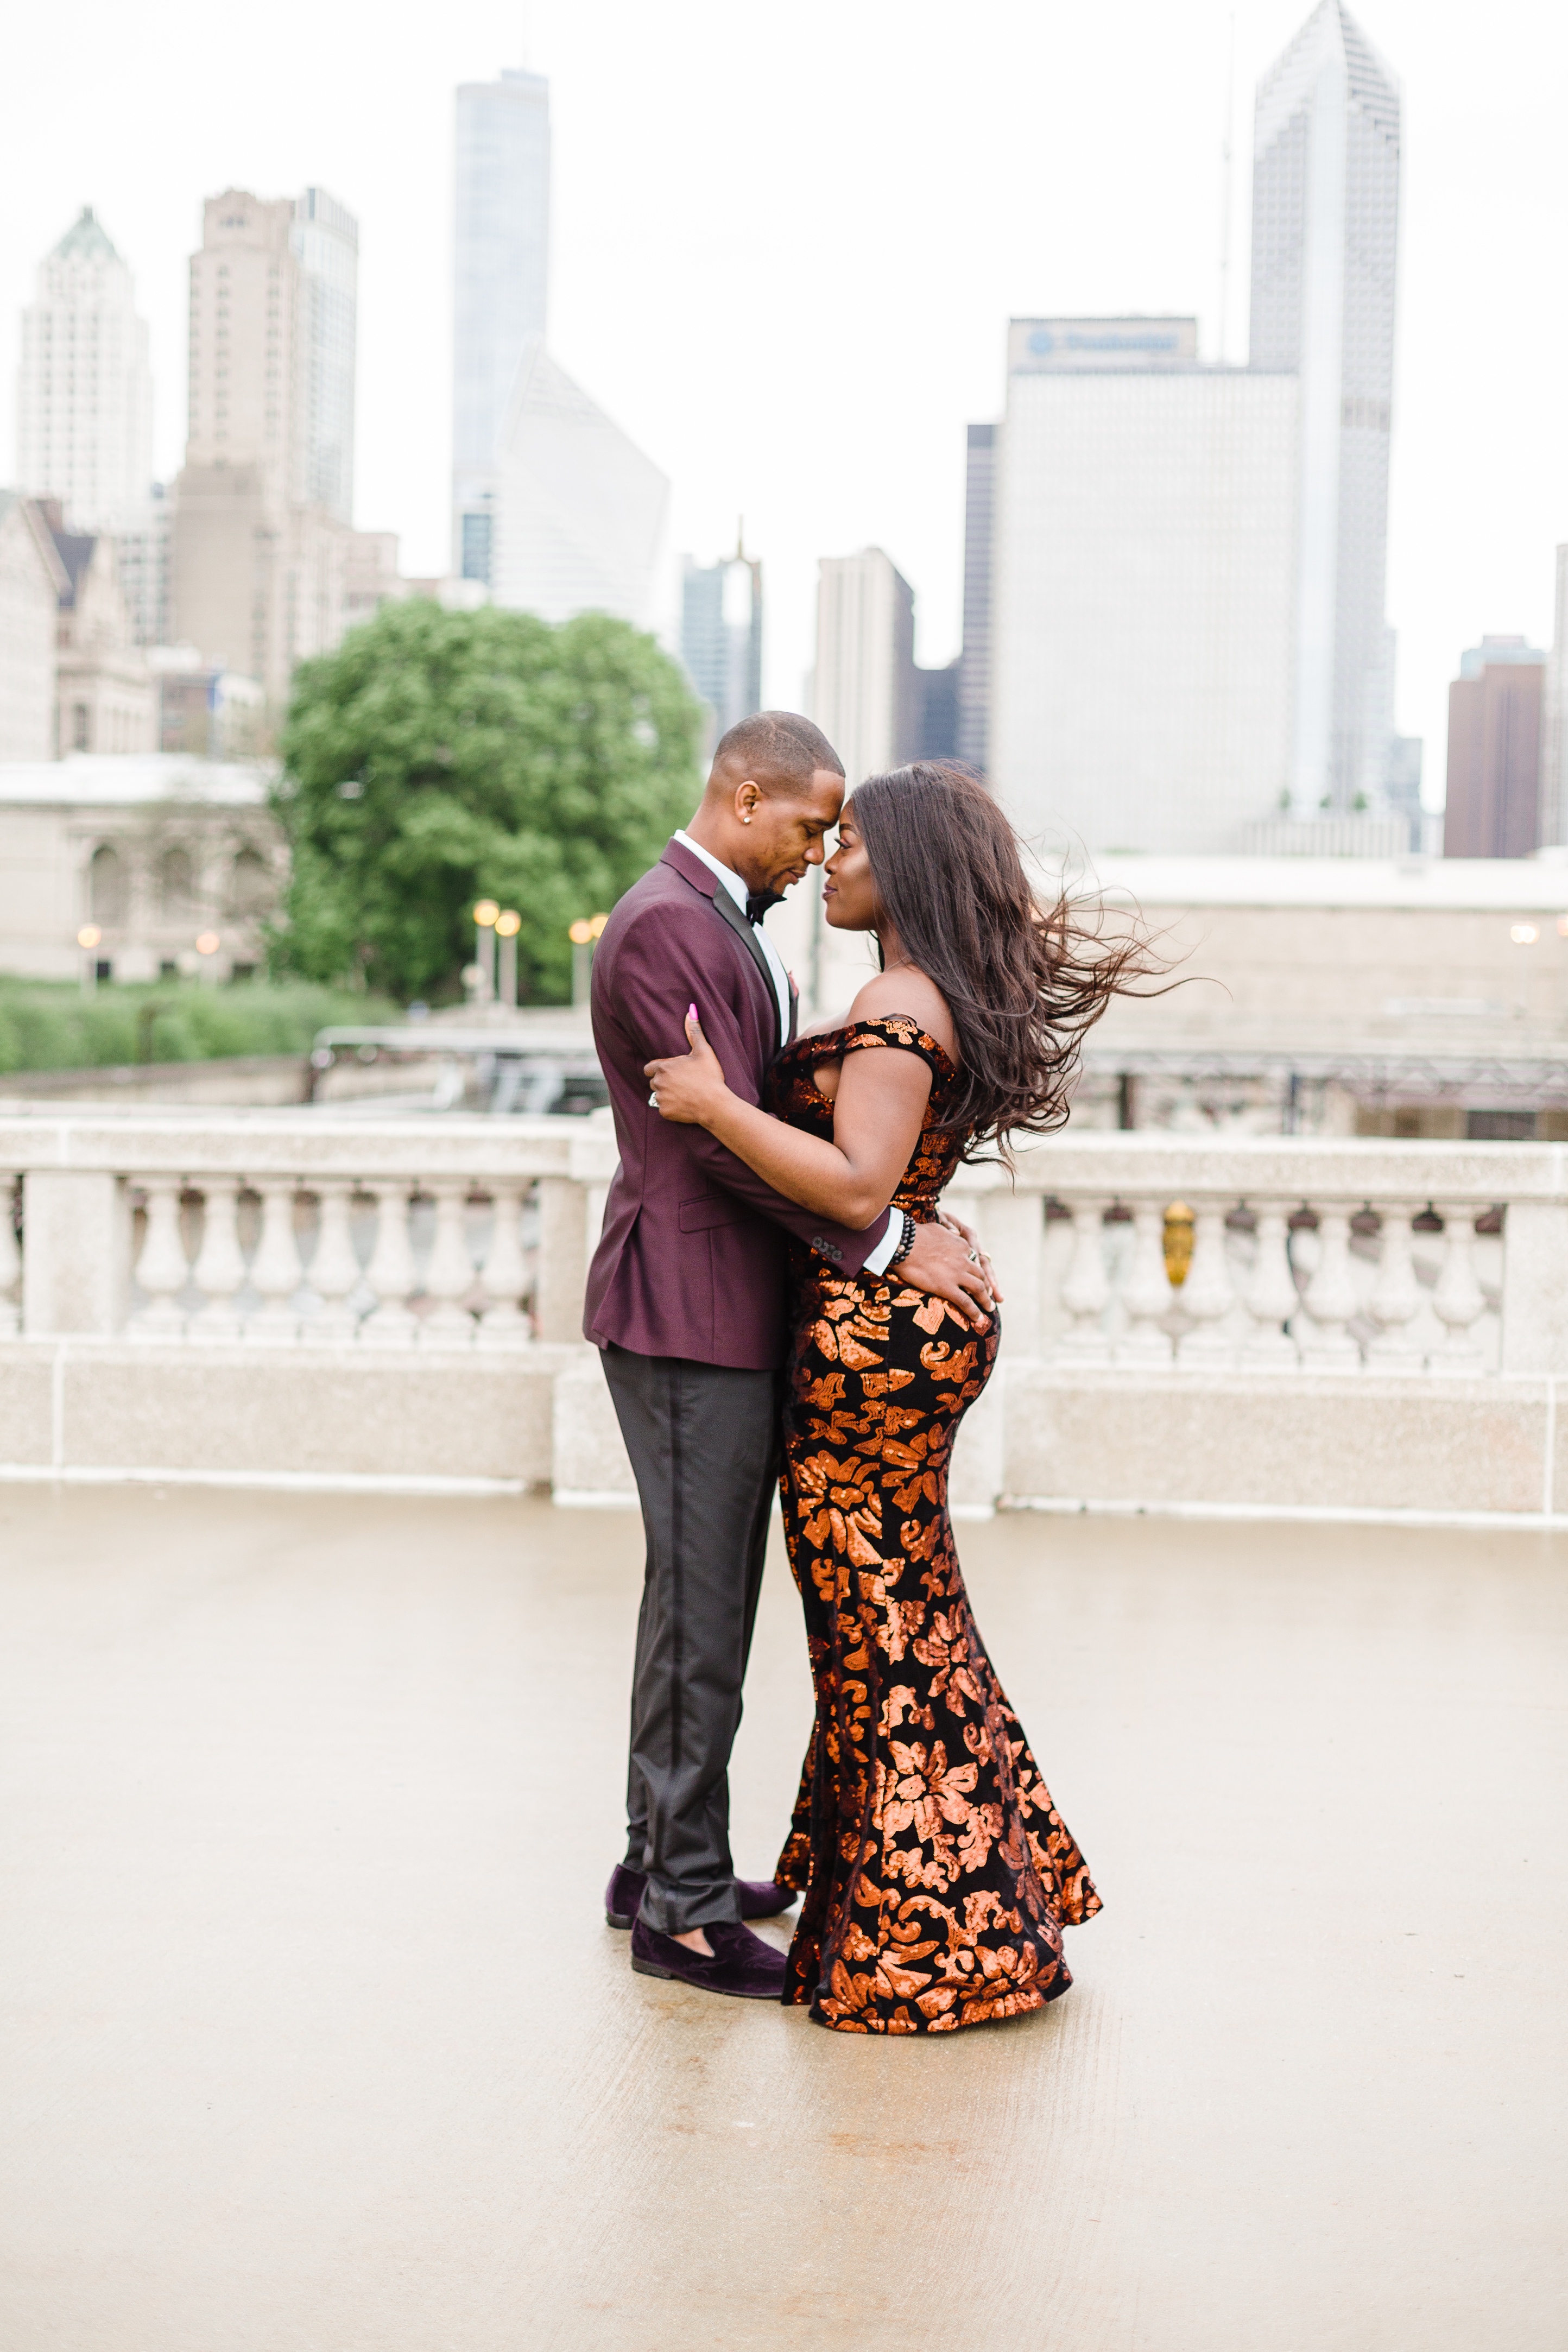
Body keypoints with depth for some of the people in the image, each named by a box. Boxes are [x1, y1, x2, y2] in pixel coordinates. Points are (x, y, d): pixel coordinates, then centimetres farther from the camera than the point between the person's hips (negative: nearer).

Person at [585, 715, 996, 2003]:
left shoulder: (733, 924, 17)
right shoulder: (663, 930, -16)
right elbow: (726, 1136, -21)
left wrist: (910, 1229, 8)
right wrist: (892, 1243, -18)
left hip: (736, 1308, 10)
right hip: (688, 1312, -10)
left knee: (708, 1595, 16)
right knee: (702, 1607, -4)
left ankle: (662, 1861, 28)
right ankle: (684, 1909, 5)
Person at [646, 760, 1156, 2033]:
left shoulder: (897, 1007, -18)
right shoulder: (952, 1001, 12)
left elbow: (857, 1185, -27)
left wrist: (716, 1104, -22)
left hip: (874, 1335, -10)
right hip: (923, 1318, 10)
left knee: (880, 1629, 0)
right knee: (909, 1614, 19)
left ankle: (919, 1945, 11)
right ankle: (978, 1904, 32)